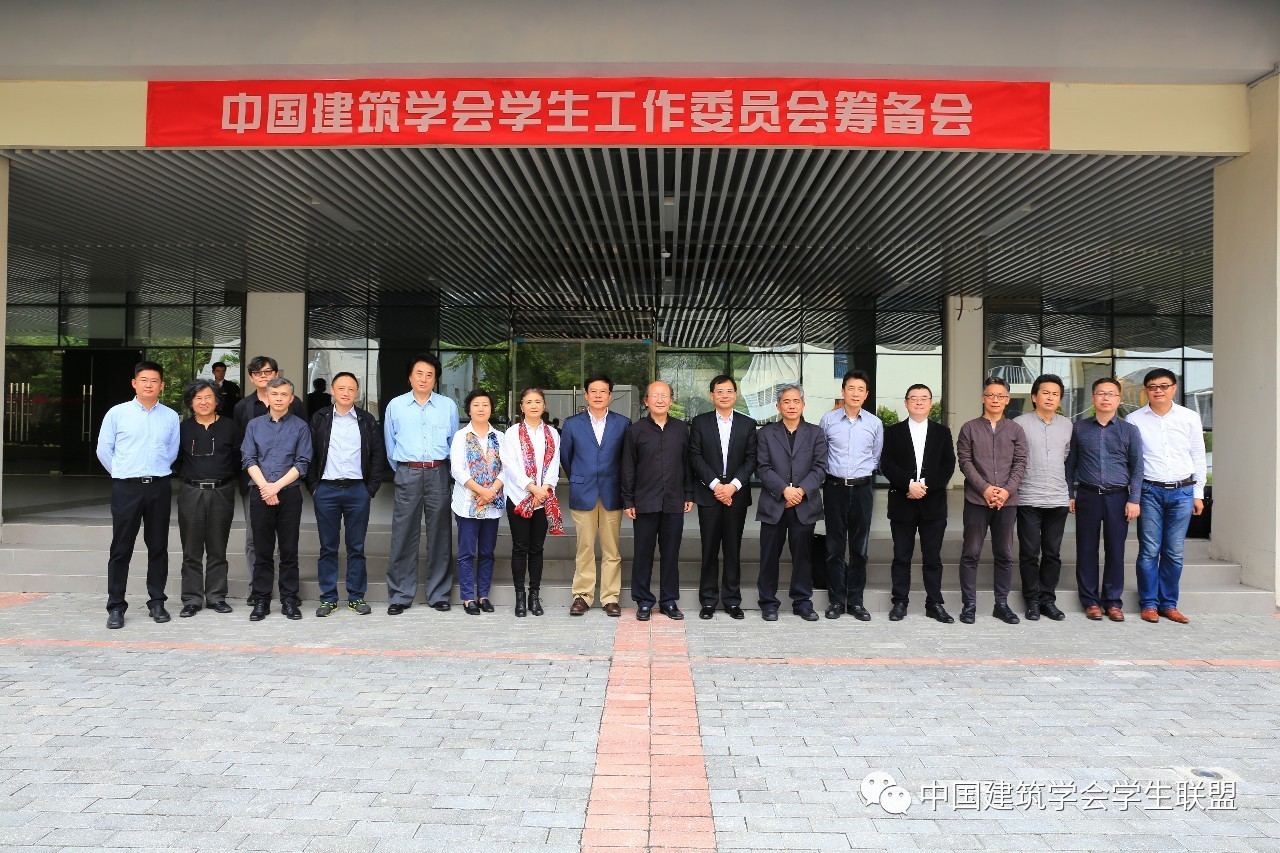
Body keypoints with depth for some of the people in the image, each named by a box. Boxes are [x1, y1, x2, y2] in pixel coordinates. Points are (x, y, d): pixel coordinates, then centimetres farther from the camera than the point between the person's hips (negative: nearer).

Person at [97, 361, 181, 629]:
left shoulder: (171, 417, 4)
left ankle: (157, 602, 17)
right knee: (121, 548, 2)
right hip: (126, 488, -1)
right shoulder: (117, 413, 1)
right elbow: (104, 450, 6)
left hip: (159, 487, 2)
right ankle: (116, 606, 9)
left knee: (158, 546, 7)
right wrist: (122, 474, 10)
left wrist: (156, 472, 14)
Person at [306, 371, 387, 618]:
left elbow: (378, 456, 6)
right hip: (326, 489, 0)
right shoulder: (319, 419, 6)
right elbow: (310, 455, 7)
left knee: (356, 548, 5)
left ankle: (356, 597, 13)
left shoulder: (366, 420, 7)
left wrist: (371, 488, 0)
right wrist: (313, 487, -1)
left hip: (357, 489, 0)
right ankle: (328, 598, 14)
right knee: (328, 547, 6)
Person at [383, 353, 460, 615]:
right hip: (408, 474, -1)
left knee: (439, 535, 5)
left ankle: (438, 594, 14)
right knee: (404, 536, -1)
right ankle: (400, 595, 8)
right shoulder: (395, 406, 7)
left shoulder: (448, 406, 8)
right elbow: (390, 445, 13)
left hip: (439, 474, 1)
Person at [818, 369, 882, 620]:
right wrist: (830, 471, 8)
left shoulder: (875, 423, 3)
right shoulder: (828, 420, 0)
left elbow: (876, 456, 15)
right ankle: (836, 600, 11)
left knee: (859, 547, 5)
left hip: (861, 488, 1)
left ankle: (855, 601, 14)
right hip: (835, 487, -1)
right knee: (835, 546, 4)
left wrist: (863, 472, 10)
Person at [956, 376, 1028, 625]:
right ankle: (969, 605, 8)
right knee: (971, 554, 0)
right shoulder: (969, 428, 5)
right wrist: (985, 489, -12)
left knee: (1004, 555, 8)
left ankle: (1002, 604, 17)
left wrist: (1007, 490, -10)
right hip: (976, 500, -2)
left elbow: (1020, 464, 4)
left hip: (1007, 501, 2)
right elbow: (965, 462, -2)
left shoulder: (1015, 430, 10)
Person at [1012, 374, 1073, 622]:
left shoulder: (1066, 425, 11)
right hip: (1028, 500, -4)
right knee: (1029, 553, 2)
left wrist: (1070, 492, 16)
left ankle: (1048, 599, 19)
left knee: (1053, 553, 9)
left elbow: (1069, 459, 19)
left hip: (1058, 500, 4)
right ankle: (1032, 600, 13)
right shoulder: (1019, 423, -4)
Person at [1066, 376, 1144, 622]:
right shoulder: (1079, 429, 7)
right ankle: (1091, 601, 12)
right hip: (1087, 496, 0)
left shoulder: (1129, 431, 6)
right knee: (1086, 549, 3)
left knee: (1115, 550, 3)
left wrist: (1134, 500, -3)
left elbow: (1137, 468, 5)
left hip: (1118, 497, 0)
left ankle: (1113, 602, 14)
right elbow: (1070, 464, 10)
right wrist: (1069, 495, 5)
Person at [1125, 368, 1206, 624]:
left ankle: (1169, 604, 16)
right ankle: (1149, 603, 10)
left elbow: (1198, 457, 11)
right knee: (1149, 551, -1)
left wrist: (1198, 493, 9)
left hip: (1182, 492, 2)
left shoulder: (1190, 418, 7)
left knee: (1174, 553, 5)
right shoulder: (1134, 420, 2)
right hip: (1149, 491, -1)